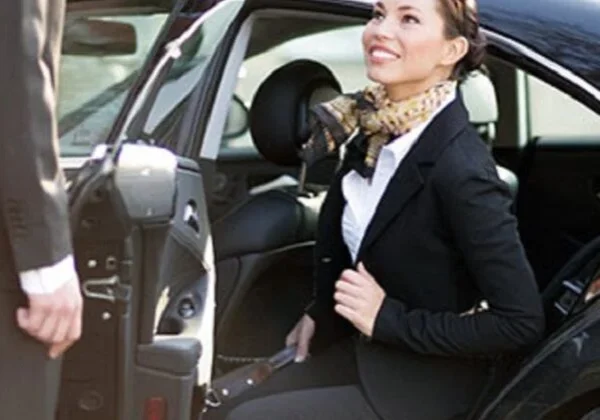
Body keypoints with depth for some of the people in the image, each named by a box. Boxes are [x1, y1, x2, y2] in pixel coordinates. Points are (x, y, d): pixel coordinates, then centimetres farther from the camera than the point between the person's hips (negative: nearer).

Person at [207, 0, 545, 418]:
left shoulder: (461, 170, -28)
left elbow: (522, 322, -26)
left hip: (422, 386, -8)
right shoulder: (377, 129, -3)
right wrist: (320, 313, 12)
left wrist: (389, 319, -22)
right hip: (361, 351, 8)